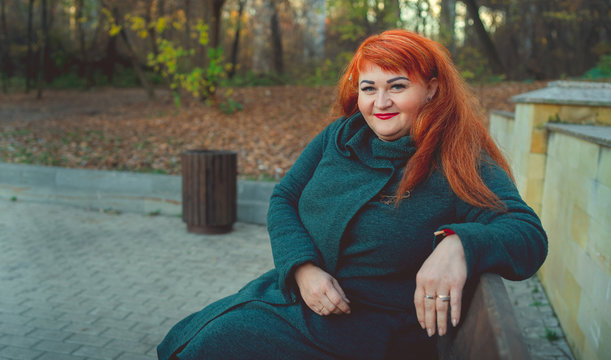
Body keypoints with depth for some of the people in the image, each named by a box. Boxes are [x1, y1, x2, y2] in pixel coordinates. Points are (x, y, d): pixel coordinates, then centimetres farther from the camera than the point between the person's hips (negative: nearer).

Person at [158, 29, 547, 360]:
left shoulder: (460, 166, -13)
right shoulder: (339, 136, 2)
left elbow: (529, 236, -21)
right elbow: (283, 200, 6)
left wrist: (460, 243, -43)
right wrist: (303, 268, -13)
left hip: (367, 324, -6)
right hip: (294, 290, 6)